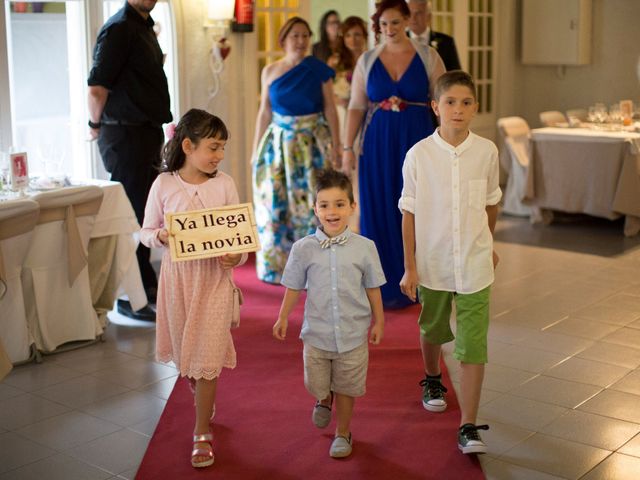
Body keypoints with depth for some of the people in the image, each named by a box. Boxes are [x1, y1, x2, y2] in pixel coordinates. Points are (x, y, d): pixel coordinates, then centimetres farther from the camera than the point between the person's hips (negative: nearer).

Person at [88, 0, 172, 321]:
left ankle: (147, 287, 29)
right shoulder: (119, 29, -14)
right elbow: (96, 89, -19)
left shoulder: (144, 26, 16)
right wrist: (96, 125, -3)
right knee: (133, 216, -5)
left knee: (147, 212, 16)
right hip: (126, 135, -9)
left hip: (148, 132, 9)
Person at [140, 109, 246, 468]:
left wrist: (237, 256, -18)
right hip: (178, 276, 1)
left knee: (207, 358, -3)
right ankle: (206, 406, 43)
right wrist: (161, 236, -18)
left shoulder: (224, 184, -3)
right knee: (185, 354, 15)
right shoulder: (164, 184, -4)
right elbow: (146, 231, 4)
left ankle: (203, 434, 10)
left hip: (215, 277, -1)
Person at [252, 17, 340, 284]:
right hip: (278, 144, 2)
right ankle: (278, 265, 17)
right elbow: (264, 112, 9)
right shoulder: (270, 71, 5)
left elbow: (330, 109, 0)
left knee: (311, 205, -2)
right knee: (276, 205, 4)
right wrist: (256, 150, 7)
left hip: (312, 145, -2)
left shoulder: (319, 70, -1)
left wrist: (335, 147, -5)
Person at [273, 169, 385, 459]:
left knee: (346, 388, 11)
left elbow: (372, 288, 3)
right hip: (317, 332, 1)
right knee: (315, 385, 10)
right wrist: (283, 318, 9)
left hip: (353, 333, 0)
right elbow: (294, 287, 5)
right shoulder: (304, 248, -6)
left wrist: (378, 321, 7)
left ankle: (343, 433, 34)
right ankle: (325, 399, 47)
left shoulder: (364, 247, -6)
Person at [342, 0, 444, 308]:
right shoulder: (367, 60, 5)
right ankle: (383, 286, 18)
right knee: (378, 211, 5)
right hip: (378, 144, 2)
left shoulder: (427, 57, 0)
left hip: (416, 142, -1)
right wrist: (347, 147, -2)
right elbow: (356, 106, 4)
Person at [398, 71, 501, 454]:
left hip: (474, 264, 0)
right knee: (433, 329, 22)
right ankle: (432, 380, 52)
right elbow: (410, 213, -5)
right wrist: (410, 267, -5)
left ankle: (469, 427, 2)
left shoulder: (487, 151, -6)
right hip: (433, 262, 0)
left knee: (473, 345, -4)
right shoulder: (419, 155, -10)